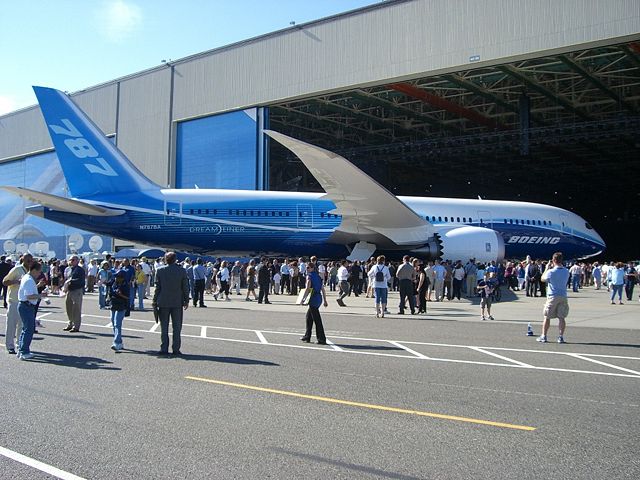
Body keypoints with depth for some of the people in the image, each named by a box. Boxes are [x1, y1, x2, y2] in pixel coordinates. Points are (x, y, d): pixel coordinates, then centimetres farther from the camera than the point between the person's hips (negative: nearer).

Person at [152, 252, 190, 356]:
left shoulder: (160, 271, -6)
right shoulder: (182, 271, -5)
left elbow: (157, 287, -2)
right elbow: (185, 287, -1)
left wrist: (155, 301, 5)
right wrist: (186, 300, 8)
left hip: (163, 303, 0)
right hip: (177, 303, 0)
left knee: (164, 327, 9)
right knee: (177, 327, 7)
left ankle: (164, 349, 10)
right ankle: (176, 349, 7)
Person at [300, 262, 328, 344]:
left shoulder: (309, 276, -8)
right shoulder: (318, 276, 15)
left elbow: (307, 289, -17)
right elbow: (323, 289, 15)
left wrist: (303, 298, -13)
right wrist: (325, 300, 17)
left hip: (314, 299, -9)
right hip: (319, 298, 9)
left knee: (317, 319, -6)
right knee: (309, 316, 20)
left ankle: (322, 339, -5)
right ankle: (307, 336, 25)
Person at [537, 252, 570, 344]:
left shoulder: (551, 272, -14)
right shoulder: (566, 271, 0)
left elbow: (542, 279, 2)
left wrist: (547, 268, 10)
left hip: (552, 297, -3)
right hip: (563, 296, 4)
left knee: (547, 317, 6)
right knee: (561, 317, 7)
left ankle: (543, 336, 11)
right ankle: (561, 337, 7)